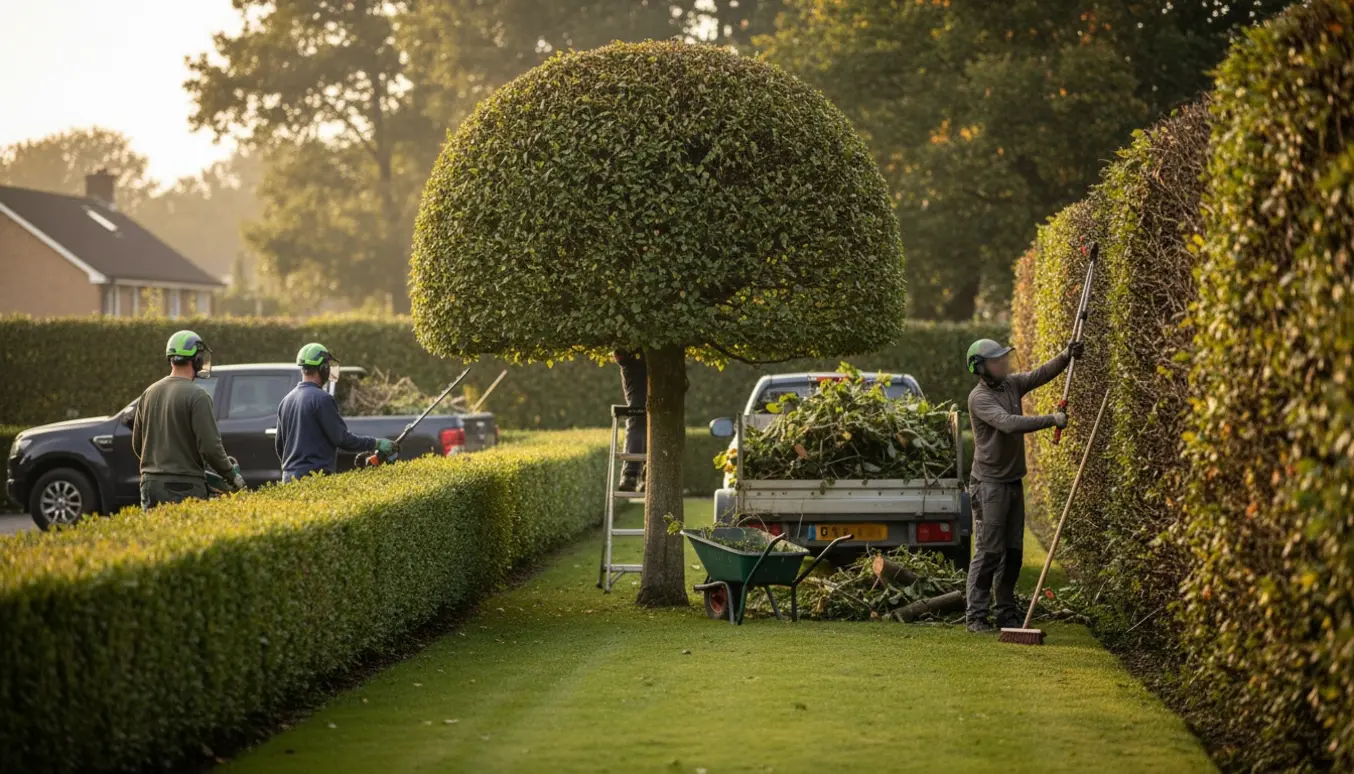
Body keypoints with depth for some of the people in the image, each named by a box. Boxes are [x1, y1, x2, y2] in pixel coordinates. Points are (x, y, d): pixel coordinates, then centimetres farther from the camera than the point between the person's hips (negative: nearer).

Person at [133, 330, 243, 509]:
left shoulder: (149, 394, 9)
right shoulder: (197, 396, -11)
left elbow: (137, 443, 17)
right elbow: (210, 446, -15)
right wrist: (232, 475, -1)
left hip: (150, 483, 6)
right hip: (184, 486, -6)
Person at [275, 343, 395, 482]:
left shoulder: (286, 401, 14)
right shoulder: (321, 399, -12)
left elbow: (279, 445, 22)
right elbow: (342, 439, -13)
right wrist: (376, 444, -4)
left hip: (289, 476, 9)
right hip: (316, 477, -8)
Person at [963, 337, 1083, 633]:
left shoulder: (1012, 384, 8)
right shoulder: (979, 398, -16)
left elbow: (1042, 374, 3)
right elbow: (1008, 423, -29)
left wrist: (1065, 357, -16)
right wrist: (1050, 420, -31)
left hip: (1013, 482, 8)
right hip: (989, 484, -8)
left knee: (1013, 552, 10)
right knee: (988, 552, -9)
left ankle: (1007, 614, 17)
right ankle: (976, 617, -6)